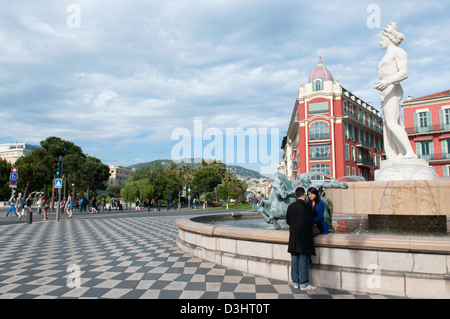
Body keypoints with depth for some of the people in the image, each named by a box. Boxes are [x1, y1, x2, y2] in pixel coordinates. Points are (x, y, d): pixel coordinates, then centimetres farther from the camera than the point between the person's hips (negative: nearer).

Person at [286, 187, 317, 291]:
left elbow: (287, 221, 9)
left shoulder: (290, 206, 4)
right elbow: (311, 222, -13)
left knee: (294, 259, 11)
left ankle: (295, 282, 19)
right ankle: (303, 283, 5)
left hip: (293, 237, 6)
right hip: (304, 237, -6)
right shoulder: (306, 207, -13)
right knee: (303, 260, 0)